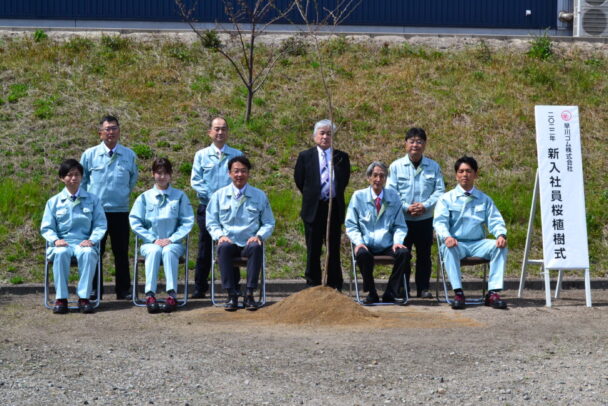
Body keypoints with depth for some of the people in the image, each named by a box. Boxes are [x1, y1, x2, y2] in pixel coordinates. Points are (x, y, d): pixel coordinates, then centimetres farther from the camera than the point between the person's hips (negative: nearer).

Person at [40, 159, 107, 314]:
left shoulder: (92, 200, 13)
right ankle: (61, 298, -33)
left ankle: (83, 298, -35)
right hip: (62, 243, 0)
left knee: (88, 253, -37)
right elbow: (46, 227, 10)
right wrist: (55, 240, -12)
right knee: (61, 253, -37)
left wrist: (92, 240, -12)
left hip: (84, 243, 0)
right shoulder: (53, 202, 13)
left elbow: (100, 225, 7)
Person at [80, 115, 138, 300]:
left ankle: (124, 290, 12)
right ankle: (94, 291, 10)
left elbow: (133, 179, 19)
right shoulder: (89, 155, 2)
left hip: (120, 210, 1)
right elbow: (82, 180, 13)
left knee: (121, 252, 5)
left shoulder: (129, 155, 4)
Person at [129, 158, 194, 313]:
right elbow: (135, 222, 5)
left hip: (173, 243, 0)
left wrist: (171, 239, -8)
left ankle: (171, 294, -42)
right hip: (150, 243, 0)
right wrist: (153, 239, -6)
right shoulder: (144, 197, 10)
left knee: (168, 251, -35)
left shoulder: (180, 196, 9)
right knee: (154, 251, -34)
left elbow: (187, 222, 5)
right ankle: (150, 294, -43)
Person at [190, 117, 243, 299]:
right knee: (205, 248, 1)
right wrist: (212, 197, -11)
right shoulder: (201, 155, 8)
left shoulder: (236, 155, 9)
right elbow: (195, 180, 2)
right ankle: (200, 288, 7)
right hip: (207, 207, 0)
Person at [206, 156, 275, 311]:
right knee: (224, 247, -36)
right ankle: (231, 295, -30)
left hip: (249, 242, 0)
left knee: (256, 247, -36)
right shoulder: (219, 196, 12)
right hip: (228, 241, 0)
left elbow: (269, 223, 13)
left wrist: (259, 236, -7)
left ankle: (249, 295, -30)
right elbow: (211, 222, 12)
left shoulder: (260, 196, 12)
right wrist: (220, 235, -8)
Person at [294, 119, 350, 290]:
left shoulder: (341, 157, 6)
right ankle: (313, 287, 11)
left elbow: (344, 180, 12)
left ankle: (335, 287, 10)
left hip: (334, 208, 1)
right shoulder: (305, 156, 3)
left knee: (334, 250, 5)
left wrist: (335, 197, 8)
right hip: (313, 209, -1)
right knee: (313, 251, 4)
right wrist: (311, 197, 8)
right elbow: (299, 181, 7)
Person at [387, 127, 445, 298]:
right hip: (402, 219, -1)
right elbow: (390, 193, -1)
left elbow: (440, 191, 2)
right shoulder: (396, 166, 2)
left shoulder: (434, 167, 6)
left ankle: (423, 289, 16)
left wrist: (425, 205, -13)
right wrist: (406, 207, -14)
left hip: (425, 219, 1)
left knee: (424, 255, 7)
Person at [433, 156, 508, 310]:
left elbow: (495, 221, 6)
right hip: (456, 243, -2)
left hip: (478, 244, 2)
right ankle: (458, 293, -38)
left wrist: (501, 235, -18)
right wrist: (446, 236, -28)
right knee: (448, 248, -37)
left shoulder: (484, 200, 17)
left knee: (499, 246, -26)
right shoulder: (446, 199, 8)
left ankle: (493, 293, -28)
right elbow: (439, 222, -5)